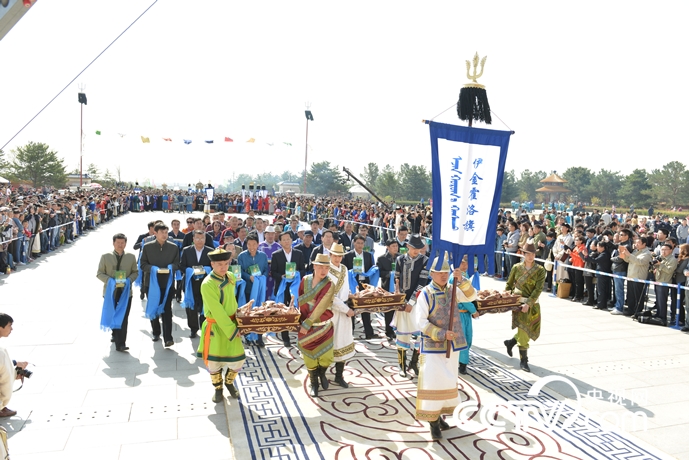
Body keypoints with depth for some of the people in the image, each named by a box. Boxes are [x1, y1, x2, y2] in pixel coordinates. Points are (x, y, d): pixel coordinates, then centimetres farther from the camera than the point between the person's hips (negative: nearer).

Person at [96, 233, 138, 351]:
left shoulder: (131, 257, 3)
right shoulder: (105, 257, 0)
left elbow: (135, 272, 9)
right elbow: (99, 273, 2)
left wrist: (129, 280, -12)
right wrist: (109, 280, -16)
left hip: (126, 291, 0)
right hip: (110, 291, 0)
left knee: (123, 318, -4)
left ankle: (120, 343, -2)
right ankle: (116, 335, 37)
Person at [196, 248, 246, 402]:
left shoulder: (230, 277, -2)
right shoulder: (207, 284, -23)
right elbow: (217, 311, -23)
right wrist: (232, 330, -19)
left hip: (231, 323, 5)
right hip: (215, 327, -5)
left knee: (238, 359, 5)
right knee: (213, 361, 7)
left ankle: (229, 383, 33)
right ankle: (218, 388, 34)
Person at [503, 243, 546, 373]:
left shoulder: (540, 270, -3)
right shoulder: (517, 268, -2)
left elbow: (538, 289, -11)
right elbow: (509, 284, 9)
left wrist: (529, 304, -20)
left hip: (533, 304, 2)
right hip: (519, 302, -2)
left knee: (533, 330, 10)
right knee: (523, 329, -2)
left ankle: (511, 342, 36)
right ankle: (523, 361, 10)